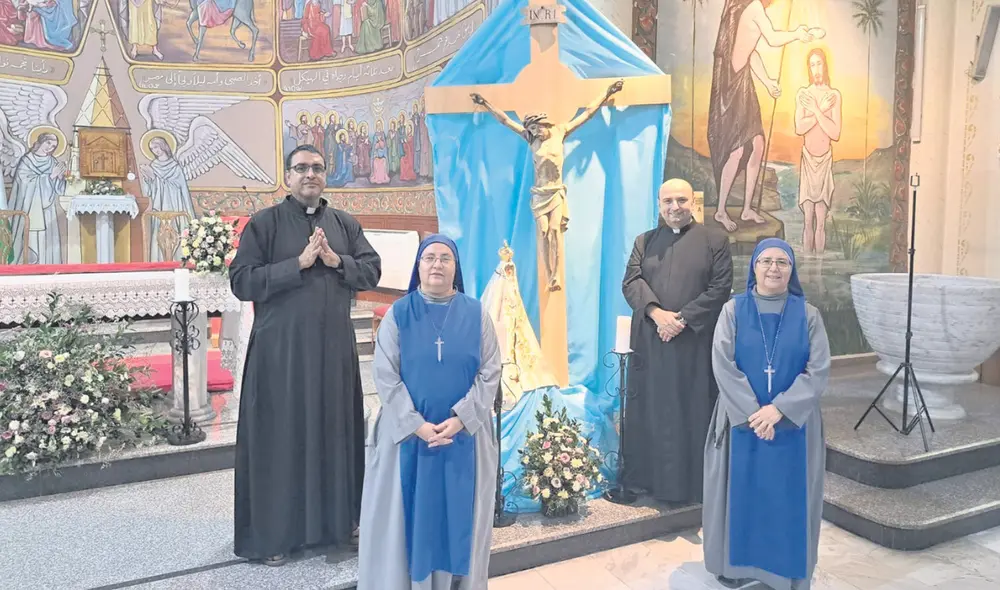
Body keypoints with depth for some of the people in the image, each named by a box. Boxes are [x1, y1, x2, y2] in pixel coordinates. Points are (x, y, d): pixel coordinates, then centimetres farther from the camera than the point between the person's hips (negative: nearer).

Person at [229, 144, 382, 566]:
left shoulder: (345, 224, 9)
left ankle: (335, 519, 26)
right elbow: (241, 281, -11)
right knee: (279, 437, 3)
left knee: (333, 432, 11)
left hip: (334, 348, 4)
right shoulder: (264, 223, -3)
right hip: (280, 349, -3)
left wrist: (336, 261, -13)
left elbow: (372, 271, 5)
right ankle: (273, 533, 16)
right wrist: (298, 263, -18)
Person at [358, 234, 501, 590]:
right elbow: (385, 377, -5)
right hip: (408, 433, 0)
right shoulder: (398, 314, 0)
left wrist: (459, 419, -14)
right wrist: (417, 425, -15)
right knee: (409, 514, 6)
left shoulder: (476, 315, 1)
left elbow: (490, 373, -2)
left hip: (465, 434, 1)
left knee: (458, 515, 9)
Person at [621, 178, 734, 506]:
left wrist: (683, 319, -13)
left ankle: (693, 482, 13)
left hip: (695, 343, -2)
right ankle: (649, 477, 18)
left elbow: (721, 288, -4)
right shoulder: (644, 241, 13)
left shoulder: (714, 240, 4)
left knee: (693, 412, 2)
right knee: (649, 410, 7)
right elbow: (631, 282, 1)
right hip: (650, 342, 3)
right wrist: (656, 313, -16)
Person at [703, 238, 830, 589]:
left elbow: (818, 371, -7)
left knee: (788, 496, 7)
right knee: (742, 492, 7)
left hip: (792, 423, 1)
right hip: (742, 421, 0)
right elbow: (723, 366, -9)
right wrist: (752, 413, -16)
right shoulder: (733, 311, -1)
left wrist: (779, 409, -17)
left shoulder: (808, 315, 0)